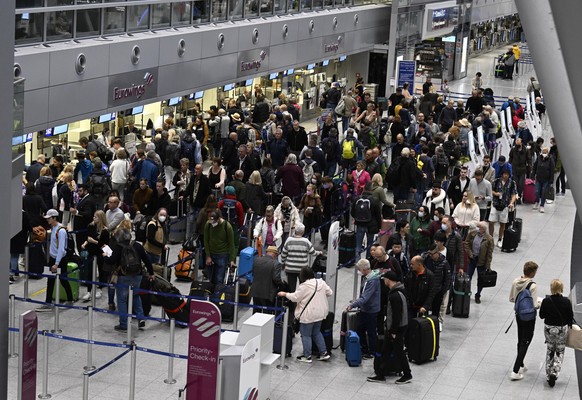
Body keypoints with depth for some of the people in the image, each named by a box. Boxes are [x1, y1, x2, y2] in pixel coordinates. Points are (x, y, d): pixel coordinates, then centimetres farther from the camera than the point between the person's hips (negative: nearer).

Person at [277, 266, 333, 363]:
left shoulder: (304, 286, -20)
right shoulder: (321, 282, 1)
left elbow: (295, 297, -15)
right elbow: (330, 292, 11)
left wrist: (285, 294, 1)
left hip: (308, 315, -7)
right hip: (320, 313, 7)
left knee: (306, 335, 6)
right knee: (317, 333, 21)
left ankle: (307, 356, 11)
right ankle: (324, 352, 20)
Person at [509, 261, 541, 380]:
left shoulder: (515, 282, -5)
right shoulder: (533, 286, -24)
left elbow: (511, 299, 5)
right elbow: (534, 305, -22)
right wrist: (541, 303, -2)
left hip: (518, 315, 6)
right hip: (529, 318, -6)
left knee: (520, 341, 23)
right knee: (525, 343, 2)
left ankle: (520, 366, 38)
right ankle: (515, 372, -1)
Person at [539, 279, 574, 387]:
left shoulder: (546, 301, -14)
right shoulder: (566, 301, -14)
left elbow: (541, 315, -5)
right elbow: (570, 317, -4)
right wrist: (568, 325, 14)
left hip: (549, 329, 1)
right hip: (562, 329, -1)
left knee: (550, 351, 19)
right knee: (560, 351, 14)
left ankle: (549, 375, 21)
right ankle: (555, 373, -6)